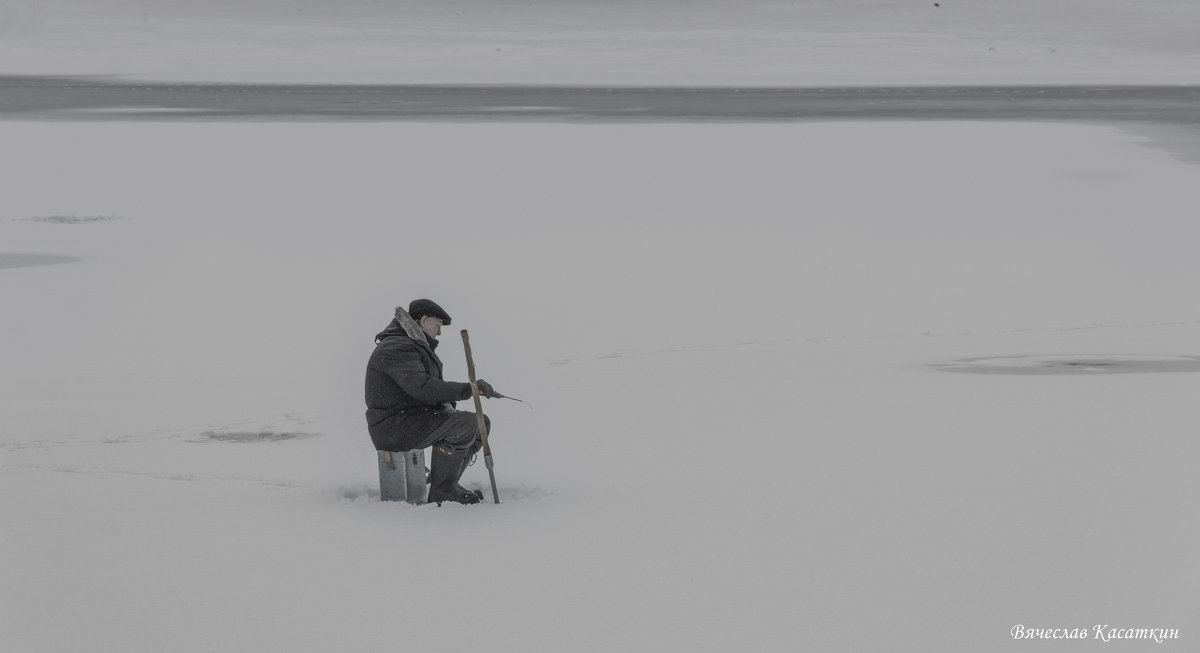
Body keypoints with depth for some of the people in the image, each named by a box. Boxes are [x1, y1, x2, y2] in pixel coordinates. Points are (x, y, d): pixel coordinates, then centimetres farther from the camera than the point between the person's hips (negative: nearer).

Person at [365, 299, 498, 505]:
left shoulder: (415, 347, 18)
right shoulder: (397, 349, -18)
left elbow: (432, 386, 22)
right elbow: (421, 387, -31)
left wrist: (446, 405, 0)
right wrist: (467, 389, -35)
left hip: (416, 419, 11)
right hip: (395, 427, -11)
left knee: (481, 423, 5)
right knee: (465, 424, -25)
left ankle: (447, 485, 8)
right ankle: (442, 491, -16)